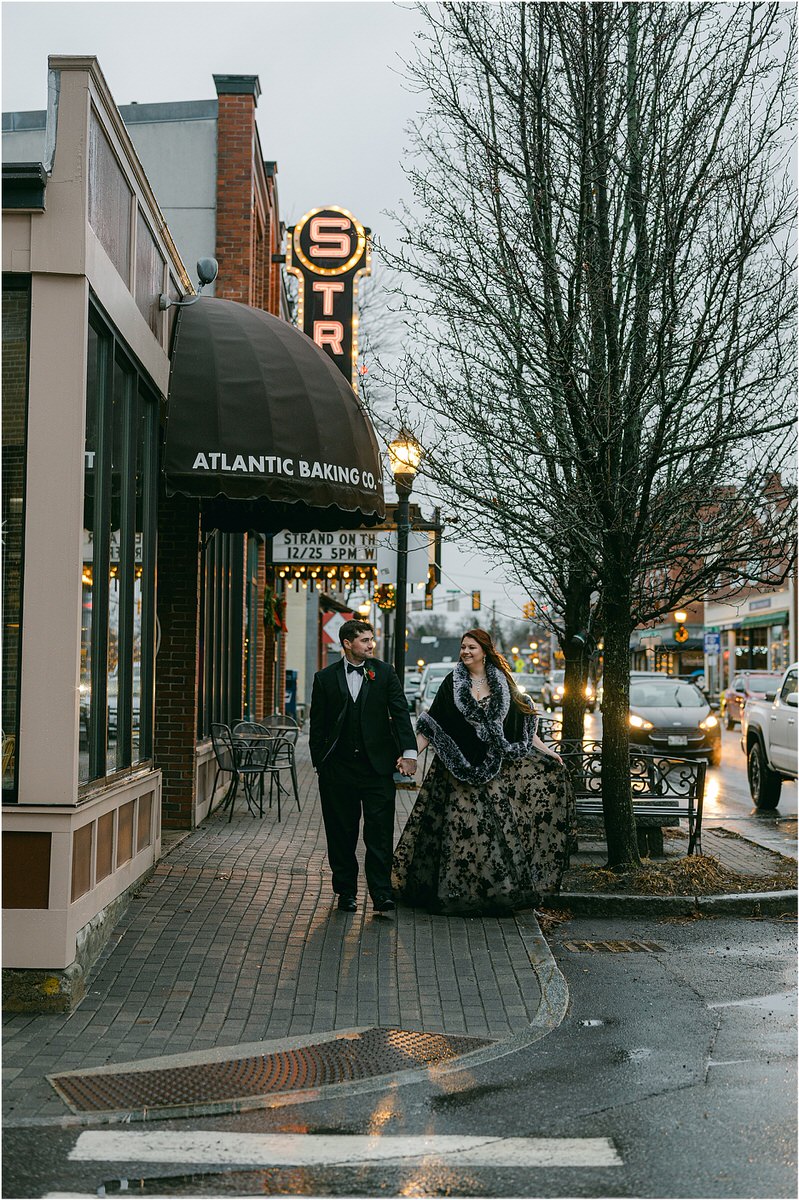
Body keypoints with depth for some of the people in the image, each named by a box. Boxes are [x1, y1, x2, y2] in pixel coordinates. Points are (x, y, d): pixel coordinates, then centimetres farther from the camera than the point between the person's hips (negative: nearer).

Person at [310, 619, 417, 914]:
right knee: (341, 833, 8)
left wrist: (409, 751, -14)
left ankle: (381, 893, -1)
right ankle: (346, 892, 19)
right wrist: (320, 763, 2)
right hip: (338, 766, 1)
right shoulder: (325, 678, 4)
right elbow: (317, 724, 7)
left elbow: (400, 712, -2)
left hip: (377, 765, -1)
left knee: (380, 831, -5)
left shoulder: (384, 672, 4)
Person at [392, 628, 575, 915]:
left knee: (499, 824, 0)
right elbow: (433, 723, -1)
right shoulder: (453, 682, 2)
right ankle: (459, 890, 8)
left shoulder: (501, 682, 6)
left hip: (495, 767, 2)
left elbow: (520, 723, 11)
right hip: (459, 767, -1)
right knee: (460, 825, -2)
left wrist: (546, 750, 8)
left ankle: (502, 891, 10)